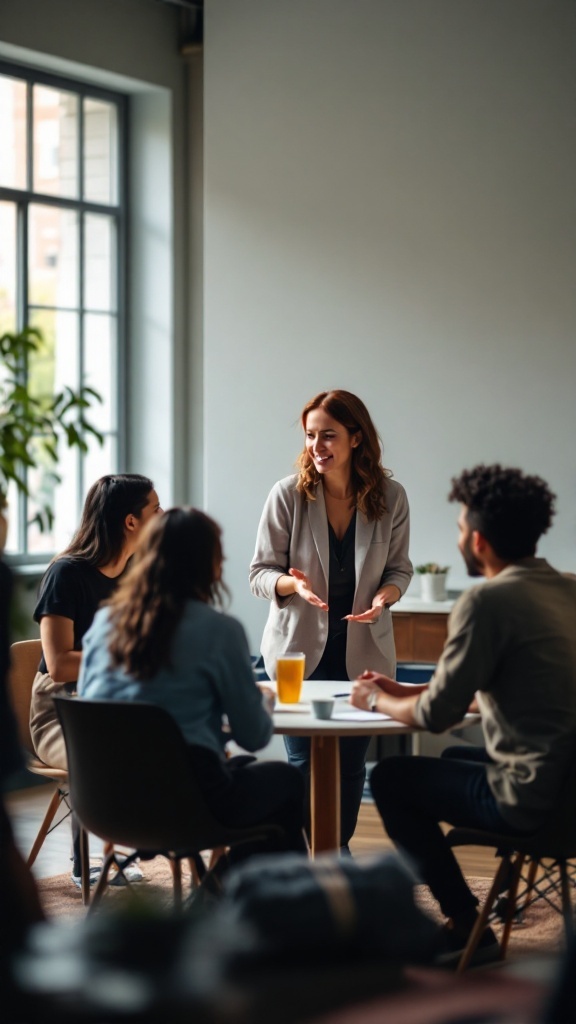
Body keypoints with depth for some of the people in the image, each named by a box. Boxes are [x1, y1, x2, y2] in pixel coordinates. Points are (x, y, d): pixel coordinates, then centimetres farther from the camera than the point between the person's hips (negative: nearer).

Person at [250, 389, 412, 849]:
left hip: (363, 649, 2)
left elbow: (399, 569, 5)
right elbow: (260, 572, -5)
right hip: (300, 647, -2)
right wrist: (292, 583, -27)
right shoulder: (288, 494, -11)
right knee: (305, 763, 0)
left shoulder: (390, 497, -6)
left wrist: (383, 597, -17)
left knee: (351, 760, 9)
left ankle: (339, 847, 30)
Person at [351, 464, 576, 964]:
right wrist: (404, 691, 22)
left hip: (531, 797, -9)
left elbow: (437, 715, -12)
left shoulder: (487, 602, -18)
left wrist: (377, 700, 8)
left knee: (390, 778, 12)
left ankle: (467, 927, 16)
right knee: (455, 758, 32)